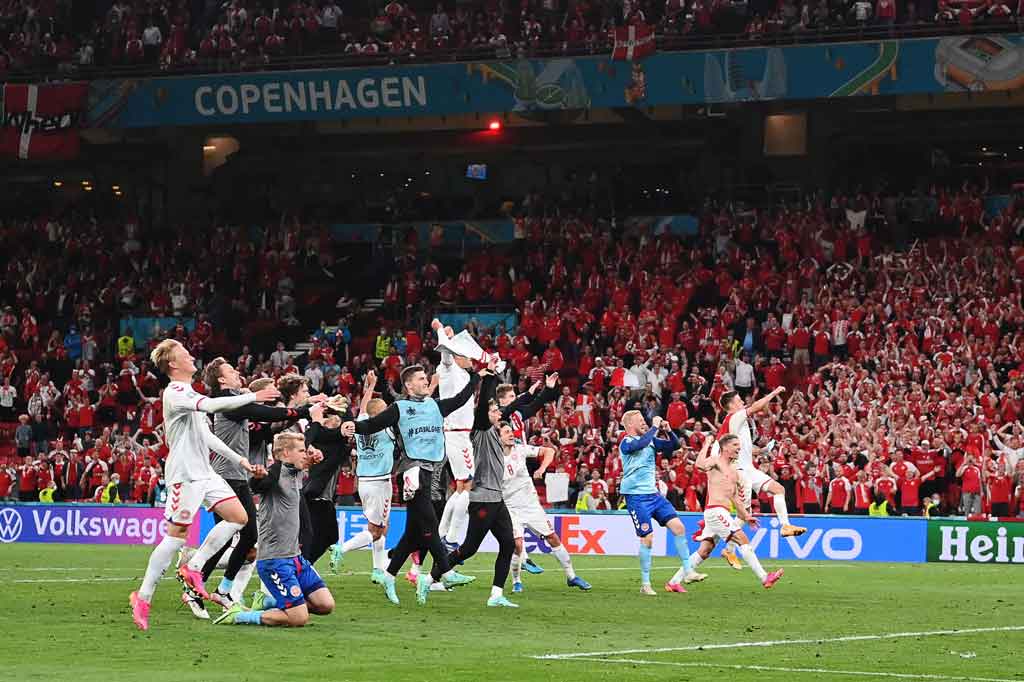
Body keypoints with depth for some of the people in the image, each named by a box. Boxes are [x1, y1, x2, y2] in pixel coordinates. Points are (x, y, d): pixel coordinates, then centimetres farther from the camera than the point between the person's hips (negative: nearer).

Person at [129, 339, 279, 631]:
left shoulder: (190, 393, 20)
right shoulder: (174, 392, -11)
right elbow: (209, 405, -28)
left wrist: (239, 460, 22)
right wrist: (252, 397, -26)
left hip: (204, 472, 9)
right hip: (184, 473, -9)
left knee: (238, 516, 1)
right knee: (177, 533, -9)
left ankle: (193, 568, 6)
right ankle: (143, 598, -2)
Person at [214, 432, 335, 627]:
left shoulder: (296, 474, 12)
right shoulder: (275, 474, -15)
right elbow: (255, 486, -38)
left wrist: (311, 456, 18)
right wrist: (258, 477, -59)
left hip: (294, 556, 9)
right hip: (274, 560, -9)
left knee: (326, 605, 5)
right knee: (299, 618, -14)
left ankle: (267, 603, 17)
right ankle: (239, 615, -1)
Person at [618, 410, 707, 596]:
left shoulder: (650, 440, 12)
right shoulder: (626, 443, -10)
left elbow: (674, 445, 13)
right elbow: (640, 444, -33)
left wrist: (668, 431, -5)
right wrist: (655, 427, -23)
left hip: (653, 494, 7)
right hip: (636, 496, -7)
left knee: (678, 527, -2)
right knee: (647, 538, -11)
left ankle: (688, 572, 5)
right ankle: (645, 585, -2)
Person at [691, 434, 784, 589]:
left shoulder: (734, 471, 21)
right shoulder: (715, 461, -5)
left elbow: (735, 497, 28)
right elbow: (700, 464, -28)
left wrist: (746, 516, 26)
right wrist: (706, 445, -17)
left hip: (721, 513, 9)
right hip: (715, 510, -9)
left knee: (704, 552, 7)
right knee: (743, 540, -11)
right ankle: (764, 578, -13)